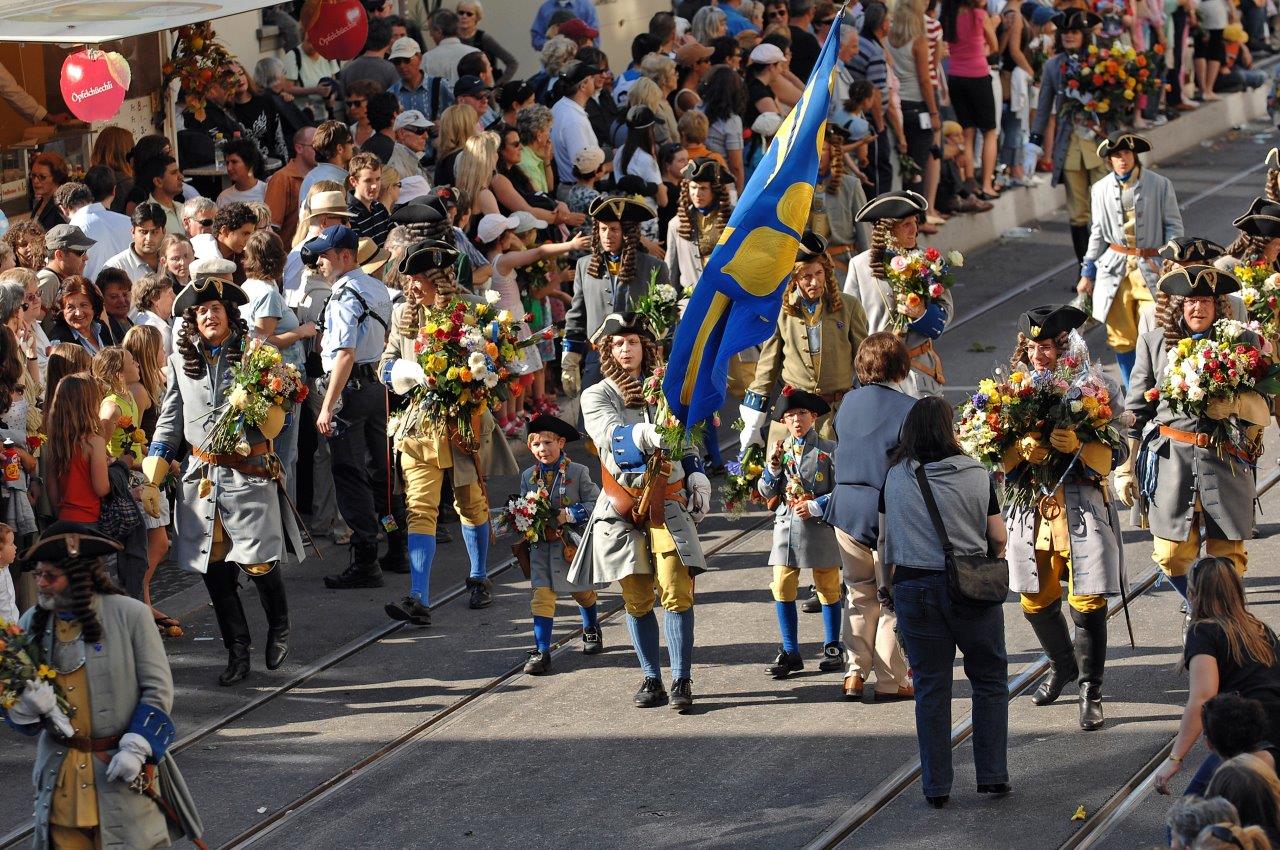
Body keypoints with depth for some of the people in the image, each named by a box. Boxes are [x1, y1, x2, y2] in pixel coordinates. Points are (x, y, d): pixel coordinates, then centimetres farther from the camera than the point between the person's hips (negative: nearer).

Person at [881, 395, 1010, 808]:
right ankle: (992, 775, 10)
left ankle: (936, 786, 9)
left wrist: (890, 582, 20)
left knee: (930, 686, 8)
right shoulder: (976, 475, -6)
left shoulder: (895, 479, 0)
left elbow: (885, 539, 7)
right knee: (989, 680, 13)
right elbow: (998, 537, -1)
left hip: (914, 586, 2)